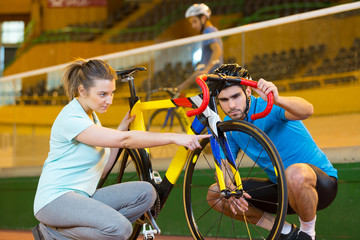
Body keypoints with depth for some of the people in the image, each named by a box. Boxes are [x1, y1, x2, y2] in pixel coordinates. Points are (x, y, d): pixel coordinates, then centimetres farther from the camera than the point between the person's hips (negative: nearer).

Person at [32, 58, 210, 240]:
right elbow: (125, 140, -23)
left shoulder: (91, 116, 15)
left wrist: (122, 128, 9)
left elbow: (102, 170, 12)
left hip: (82, 196, 10)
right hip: (55, 200, -10)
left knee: (145, 192, -9)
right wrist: (174, 138, -25)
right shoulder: (71, 119, -16)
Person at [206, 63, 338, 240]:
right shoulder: (228, 126, 0)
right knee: (214, 194, -4)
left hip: (321, 179, -7)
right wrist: (230, 189, -23)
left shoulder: (267, 107, -21)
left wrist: (276, 99, -61)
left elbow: (306, 110, -41)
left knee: (295, 174, -43)